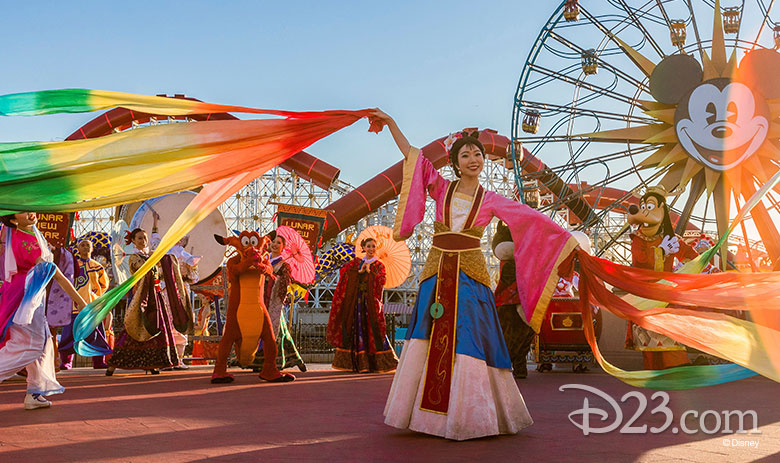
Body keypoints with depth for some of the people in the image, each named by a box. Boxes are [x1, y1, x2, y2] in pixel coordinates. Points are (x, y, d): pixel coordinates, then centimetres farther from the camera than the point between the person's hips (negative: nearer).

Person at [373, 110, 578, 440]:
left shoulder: (491, 200, 5)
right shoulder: (442, 188, 8)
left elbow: (533, 220, 3)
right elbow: (411, 154, 7)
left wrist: (568, 241, 1)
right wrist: (391, 122, 5)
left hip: (470, 277, -2)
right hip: (436, 275, 2)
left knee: (467, 345, -5)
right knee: (429, 344, 2)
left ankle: (470, 415, 3)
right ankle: (429, 412, 11)